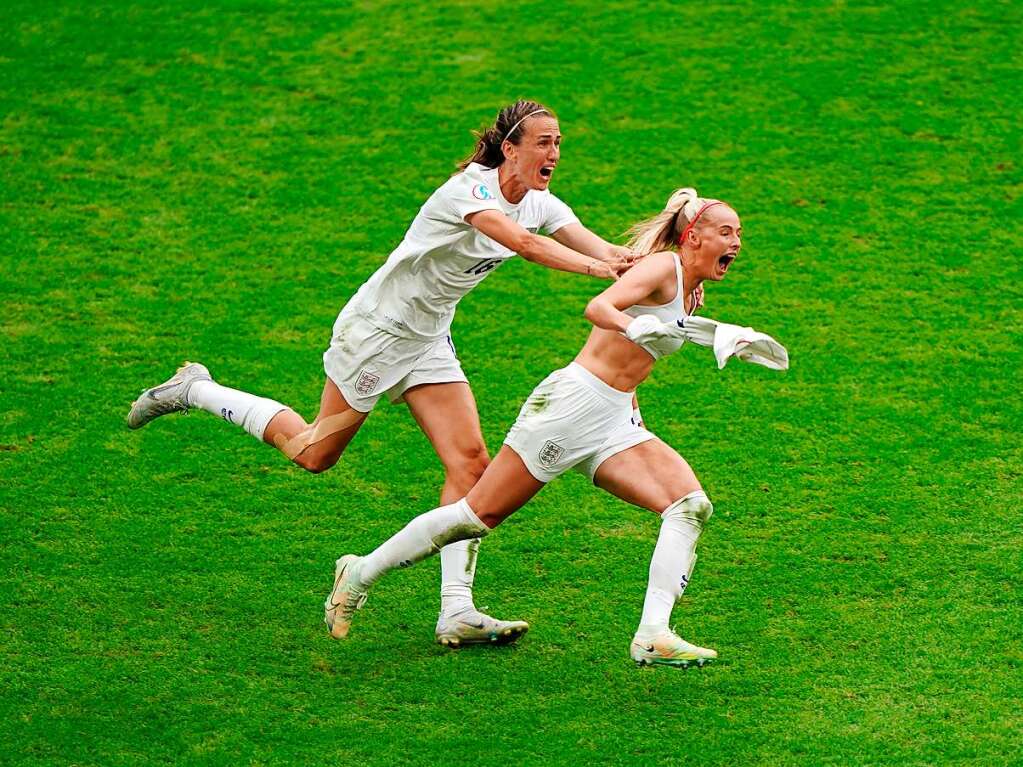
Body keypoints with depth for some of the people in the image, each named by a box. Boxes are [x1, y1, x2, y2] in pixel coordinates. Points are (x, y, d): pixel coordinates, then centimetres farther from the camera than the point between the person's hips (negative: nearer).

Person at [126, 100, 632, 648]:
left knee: (470, 462, -8)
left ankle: (457, 612, -9)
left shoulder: (540, 204, -1)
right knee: (314, 453, 4)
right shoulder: (470, 189, -25)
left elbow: (599, 249, -14)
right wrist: (597, 268, -52)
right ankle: (193, 391, 23)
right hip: (375, 330, -7)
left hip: (428, 343, 7)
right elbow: (523, 243, -42)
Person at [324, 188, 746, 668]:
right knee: (479, 515, -5)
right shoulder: (663, 265, -8)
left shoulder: (688, 290, 19)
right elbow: (597, 307, -28)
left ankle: (653, 637, -21)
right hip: (573, 400, -8)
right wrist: (633, 326, -47)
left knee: (692, 505, -13)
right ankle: (360, 574, 12)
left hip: (614, 422, 9)